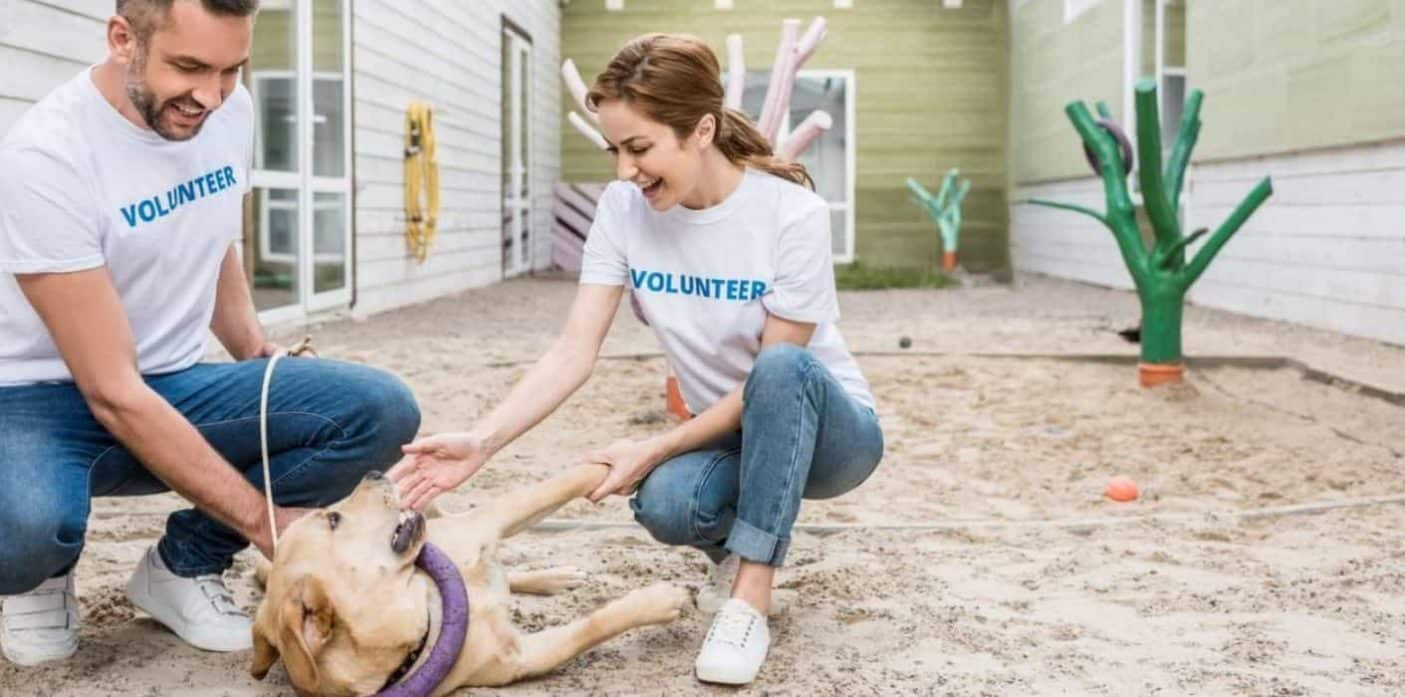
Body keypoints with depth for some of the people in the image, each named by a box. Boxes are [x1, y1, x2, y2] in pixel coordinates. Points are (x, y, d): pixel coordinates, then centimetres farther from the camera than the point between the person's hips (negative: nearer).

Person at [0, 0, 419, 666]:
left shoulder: (231, 110, -4)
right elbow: (113, 393, -26)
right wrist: (264, 519, -27)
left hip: (178, 384, 6)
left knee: (380, 410, -20)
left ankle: (185, 565, 1)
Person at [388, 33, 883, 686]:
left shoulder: (792, 213, -24)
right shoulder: (623, 209, -11)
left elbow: (774, 375, -21)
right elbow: (574, 351, -15)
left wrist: (652, 450, -26)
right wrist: (481, 442, -29)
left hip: (830, 428, -3)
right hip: (728, 432, 3)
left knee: (783, 371, -38)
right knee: (666, 504, -31)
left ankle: (750, 599, -27)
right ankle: (738, 530, 5)